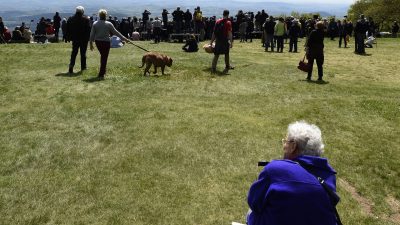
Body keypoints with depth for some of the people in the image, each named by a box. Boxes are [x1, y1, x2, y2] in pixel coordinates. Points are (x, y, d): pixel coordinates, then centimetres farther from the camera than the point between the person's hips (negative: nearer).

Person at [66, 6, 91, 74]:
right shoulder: (86, 19, -6)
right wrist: (88, 38, -2)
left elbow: (68, 30, 6)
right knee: (83, 53, 6)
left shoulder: (70, 19, 4)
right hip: (84, 39, -2)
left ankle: (71, 65, -5)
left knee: (74, 53, 9)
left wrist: (68, 37, 11)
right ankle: (83, 67, 12)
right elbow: (88, 29, -8)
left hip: (75, 39, 2)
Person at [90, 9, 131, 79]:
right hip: (106, 42, -4)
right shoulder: (108, 24, -10)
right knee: (104, 58, 3)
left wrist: (91, 43, 10)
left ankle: (103, 71, 31)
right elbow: (116, 32, -5)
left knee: (102, 56, 24)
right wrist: (124, 39, 3)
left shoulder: (95, 24, -2)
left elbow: (92, 34, 0)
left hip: (98, 42, 4)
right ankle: (101, 75, 2)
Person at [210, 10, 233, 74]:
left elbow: (214, 32, 7)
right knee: (226, 54, 14)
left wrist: (211, 41, 12)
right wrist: (231, 42, -14)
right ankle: (227, 67, 26)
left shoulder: (217, 21, 6)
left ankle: (213, 68, -5)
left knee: (216, 55, 6)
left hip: (218, 40, 3)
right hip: (225, 41, -3)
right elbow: (229, 33, -14)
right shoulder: (228, 23, -7)